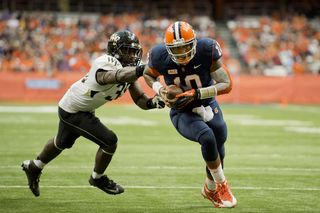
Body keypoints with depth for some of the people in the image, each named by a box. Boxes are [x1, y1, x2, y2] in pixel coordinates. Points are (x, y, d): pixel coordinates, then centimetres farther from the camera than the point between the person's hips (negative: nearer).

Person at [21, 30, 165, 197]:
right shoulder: (106, 64, -35)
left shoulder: (130, 70, -8)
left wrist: (151, 102, -34)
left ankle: (34, 167, 54)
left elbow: (140, 100, -12)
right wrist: (141, 70, -75)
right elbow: (119, 76, -59)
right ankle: (98, 178, 17)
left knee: (62, 142, 30)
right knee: (109, 142, -10)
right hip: (73, 111, -10)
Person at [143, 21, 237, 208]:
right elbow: (148, 75, 5)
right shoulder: (160, 57, -20)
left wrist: (195, 94, -29)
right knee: (207, 138, -29)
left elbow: (227, 84, -20)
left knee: (217, 152, 9)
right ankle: (222, 185, -5)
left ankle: (211, 189, 42)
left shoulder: (206, 50, -24)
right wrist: (160, 90, -16)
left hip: (208, 107, 2)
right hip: (183, 114, -2)